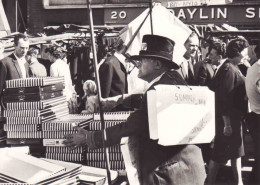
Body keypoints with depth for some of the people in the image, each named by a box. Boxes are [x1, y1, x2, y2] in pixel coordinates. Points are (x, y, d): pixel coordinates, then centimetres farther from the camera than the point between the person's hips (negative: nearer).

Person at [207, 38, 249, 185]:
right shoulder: (229, 69, -19)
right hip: (228, 118, -10)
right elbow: (224, 98, -23)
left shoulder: (234, 68, 11)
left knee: (237, 151, 16)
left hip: (235, 118, 10)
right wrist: (227, 123, -24)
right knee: (220, 154, 0)